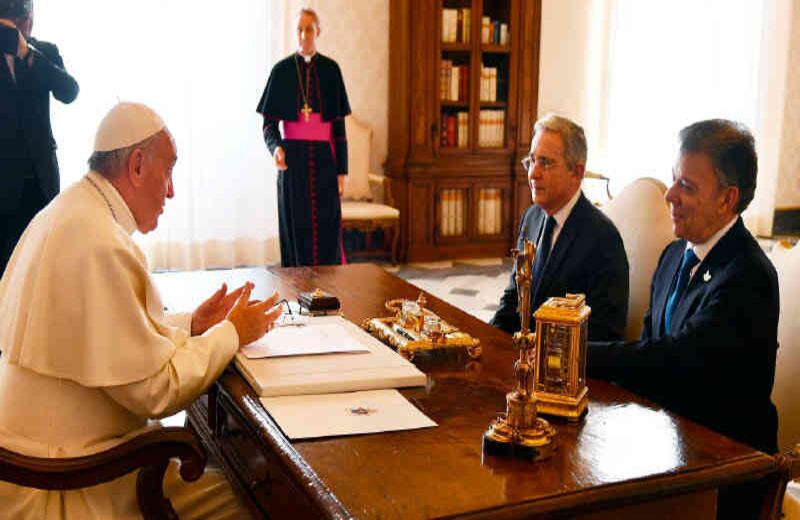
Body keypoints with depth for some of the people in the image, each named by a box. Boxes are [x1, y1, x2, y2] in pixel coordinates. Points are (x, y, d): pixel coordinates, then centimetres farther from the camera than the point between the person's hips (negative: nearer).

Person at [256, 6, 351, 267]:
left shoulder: (331, 69, 5)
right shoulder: (282, 70, 2)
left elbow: (339, 125, 5)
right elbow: (270, 122, 0)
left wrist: (341, 169, 0)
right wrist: (275, 147, -21)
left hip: (324, 157, 1)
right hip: (293, 157, -1)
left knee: (327, 229, 0)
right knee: (296, 228, 0)